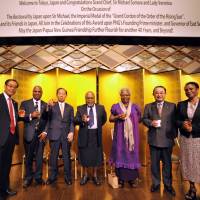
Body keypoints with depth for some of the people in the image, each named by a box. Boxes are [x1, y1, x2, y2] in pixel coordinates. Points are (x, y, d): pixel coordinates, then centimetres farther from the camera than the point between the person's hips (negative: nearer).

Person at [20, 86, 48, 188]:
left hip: (41, 134, 1)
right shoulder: (25, 103, 6)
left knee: (39, 157, 8)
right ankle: (28, 178, 27)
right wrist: (31, 116, -20)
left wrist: (45, 132, -6)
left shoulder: (45, 105, 8)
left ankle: (38, 177, 24)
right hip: (29, 134, -1)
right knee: (28, 157, 10)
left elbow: (48, 120, 4)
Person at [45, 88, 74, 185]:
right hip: (54, 134, -1)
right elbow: (47, 119, -7)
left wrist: (71, 132, -8)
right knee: (53, 156, 6)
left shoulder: (70, 107, 13)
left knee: (67, 156, 5)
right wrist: (50, 106, -24)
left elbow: (72, 122, 7)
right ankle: (52, 176, 23)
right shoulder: (52, 105, 8)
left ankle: (67, 177, 19)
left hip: (66, 135, 1)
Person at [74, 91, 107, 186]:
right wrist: (82, 120, -29)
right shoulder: (80, 108, 0)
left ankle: (95, 176, 27)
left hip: (96, 134, 1)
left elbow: (104, 119, 17)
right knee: (84, 155, 10)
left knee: (96, 155, 10)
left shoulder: (101, 108, 3)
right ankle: (85, 175, 29)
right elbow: (75, 120, -10)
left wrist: (98, 126, 11)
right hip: (84, 134, 0)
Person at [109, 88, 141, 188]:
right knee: (120, 154, 0)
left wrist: (133, 122, -6)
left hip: (132, 135, 2)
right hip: (120, 135, -1)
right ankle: (121, 178, 12)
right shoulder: (115, 107, 4)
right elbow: (110, 119, 4)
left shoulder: (135, 107, 7)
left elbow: (139, 118, 12)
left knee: (132, 154, 5)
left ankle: (132, 178, 17)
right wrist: (118, 117, -14)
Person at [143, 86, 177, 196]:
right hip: (154, 139, 1)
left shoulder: (172, 106, 4)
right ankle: (155, 183, 30)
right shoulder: (148, 106, 6)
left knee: (167, 163, 12)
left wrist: (174, 135, -1)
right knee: (154, 163, 11)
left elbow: (175, 121, 3)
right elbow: (144, 119, 4)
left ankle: (168, 185, 31)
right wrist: (151, 123, -16)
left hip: (167, 139, 0)